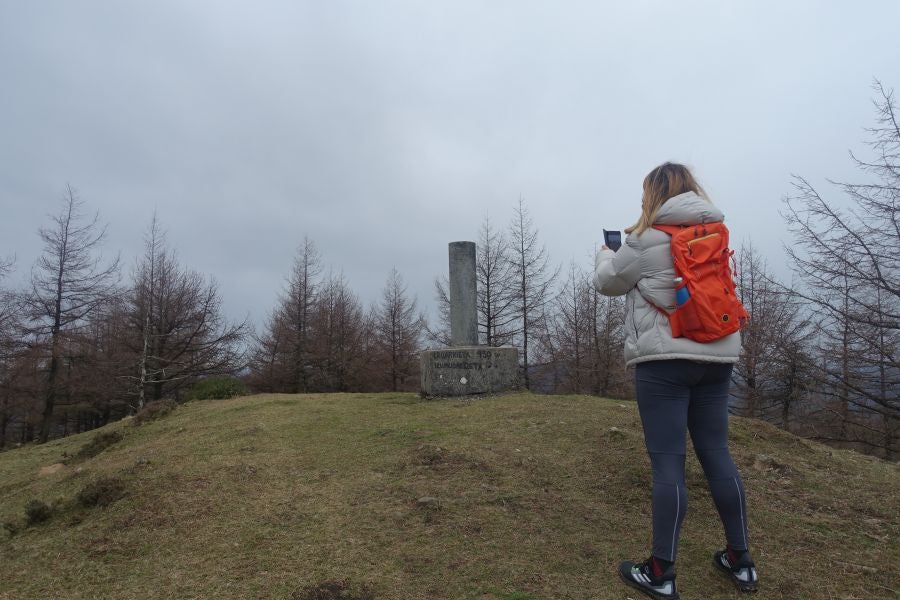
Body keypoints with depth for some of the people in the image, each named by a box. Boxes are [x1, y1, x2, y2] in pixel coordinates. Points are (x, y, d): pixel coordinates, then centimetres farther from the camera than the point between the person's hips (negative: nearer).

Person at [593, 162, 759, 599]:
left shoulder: (646, 239, -7)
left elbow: (608, 282, 5)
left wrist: (606, 255, 26)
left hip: (665, 358, -6)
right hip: (716, 356, 6)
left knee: (667, 461, -3)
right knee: (716, 453, 14)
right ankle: (740, 560, 25)